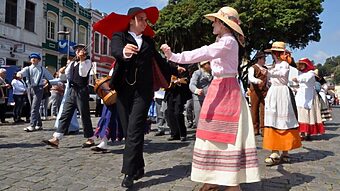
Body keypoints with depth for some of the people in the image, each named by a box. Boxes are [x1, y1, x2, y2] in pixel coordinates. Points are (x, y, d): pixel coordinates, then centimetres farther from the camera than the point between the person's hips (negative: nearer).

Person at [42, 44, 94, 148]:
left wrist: (82, 60, -18)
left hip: (82, 91, -6)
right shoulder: (72, 63, 17)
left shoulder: (87, 62, -1)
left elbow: (83, 74, -17)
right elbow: (66, 75, 20)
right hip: (72, 91, 6)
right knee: (65, 115, 3)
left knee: (85, 115, 0)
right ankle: (56, 139, 4)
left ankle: (90, 139, 13)